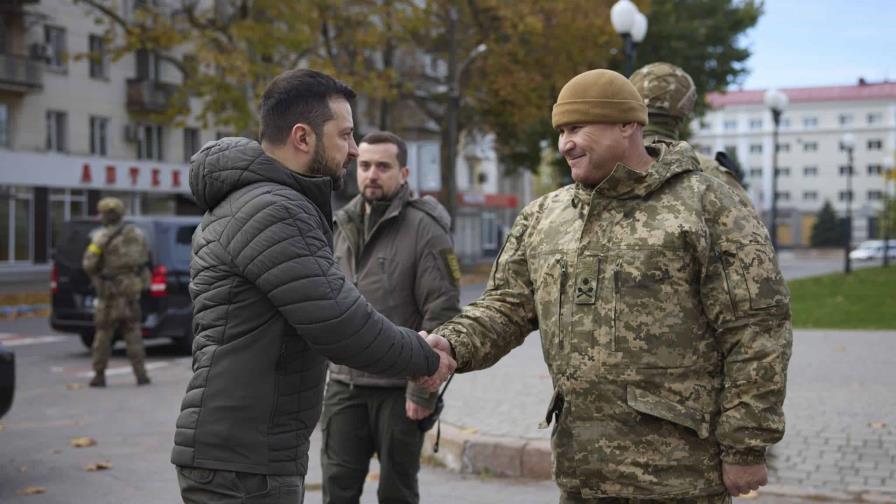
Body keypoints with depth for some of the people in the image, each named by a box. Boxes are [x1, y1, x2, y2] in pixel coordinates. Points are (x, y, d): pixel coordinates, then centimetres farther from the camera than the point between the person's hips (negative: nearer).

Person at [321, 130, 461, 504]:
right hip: (344, 384, 5)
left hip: (398, 389, -5)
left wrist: (423, 390, -16)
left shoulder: (425, 230, -10)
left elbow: (442, 313, -14)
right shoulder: (343, 227, 11)